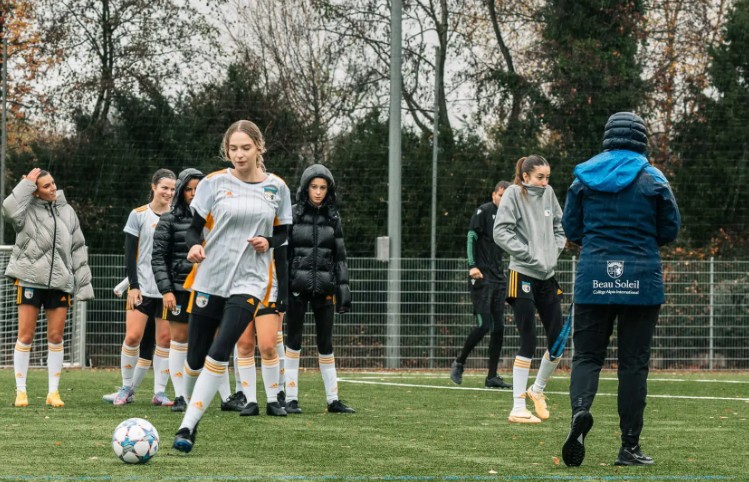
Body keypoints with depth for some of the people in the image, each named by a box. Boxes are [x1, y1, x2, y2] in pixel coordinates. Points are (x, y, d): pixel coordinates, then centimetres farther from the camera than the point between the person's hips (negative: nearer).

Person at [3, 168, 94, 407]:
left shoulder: (66, 211, 10)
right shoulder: (28, 210, -2)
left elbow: (78, 250, 12)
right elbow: (9, 208, -27)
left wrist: (82, 285, 7)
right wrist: (26, 184, -16)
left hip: (60, 281, 3)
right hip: (30, 278, -3)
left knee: (56, 336, 2)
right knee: (25, 335, -1)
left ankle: (53, 392, 9)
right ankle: (20, 391, 6)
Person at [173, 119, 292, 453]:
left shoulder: (276, 187, 4)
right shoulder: (214, 183, 0)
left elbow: (282, 232, 15)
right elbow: (194, 228, 3)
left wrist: (269, 242, -6)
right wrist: (194, 246, -19)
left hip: (249, 281, -1)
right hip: (209, 278, 1)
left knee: (219, 353, -18)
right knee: (195, 358, 2)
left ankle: (188, 427, -16)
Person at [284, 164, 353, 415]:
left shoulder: (332, 217, 7)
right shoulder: (292, 215, -1)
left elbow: (340, 255, 9)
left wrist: (343, 288, 4)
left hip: (324, 287, 2)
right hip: (297, 287, -2)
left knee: (326, 343, 6)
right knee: (294, 340, 2)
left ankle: (333, 399, 10)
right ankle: (291, 398, 6)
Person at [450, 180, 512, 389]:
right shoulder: (484, 211, -3)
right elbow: (471, 237, -11)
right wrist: (472, 266, -22)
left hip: (499, 278, 7)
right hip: (482, 278, -7)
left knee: (499, 327, 3)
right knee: (484, 325, -12)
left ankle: (492, 377, 6)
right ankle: (459, 363, 8)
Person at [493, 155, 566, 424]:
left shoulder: (548, 193, 10)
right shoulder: (514, 194, -8)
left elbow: (559, 225, 22)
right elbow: (501, 232, -13)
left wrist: (555, 249, 5)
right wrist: (529, 254, -15)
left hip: (548, 277, 6)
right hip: (523, 277, -6)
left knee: (558, 341, 5)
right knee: (528, 343, -8)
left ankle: (537, 389, 29)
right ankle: (518, 409, -2)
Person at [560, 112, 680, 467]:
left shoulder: (583, 177, 4)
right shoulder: (653, 179, -1)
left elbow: (571, 229, 8)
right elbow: (670, 230, 4)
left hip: (594, 279, 1)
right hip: (641, 280, -1)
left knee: (586, 355, 6)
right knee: (633, 362, 4)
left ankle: (580, 409, -25)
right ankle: (629, 446, 5)